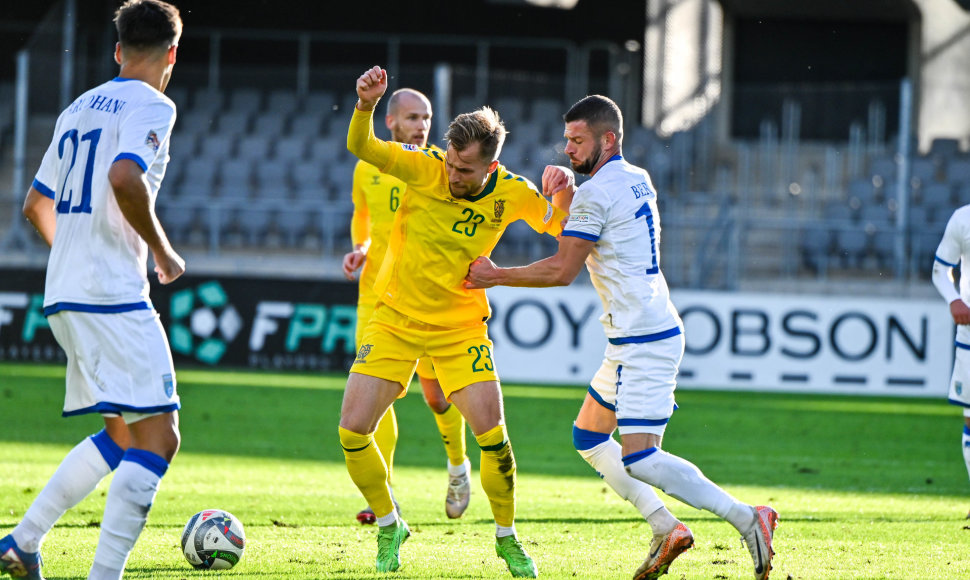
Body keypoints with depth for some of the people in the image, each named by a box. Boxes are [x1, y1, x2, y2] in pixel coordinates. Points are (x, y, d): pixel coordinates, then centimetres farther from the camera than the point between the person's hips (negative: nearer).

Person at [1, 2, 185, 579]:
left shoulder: (79, 109, 19)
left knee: (123, 435, 18)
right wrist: (162, 251, -11)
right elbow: (125, 179, -24)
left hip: (64, 294, 9)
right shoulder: (152, 105, -6)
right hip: (114, 296, -9)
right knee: (157, 438, -9)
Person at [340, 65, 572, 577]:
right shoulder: (424, 167, -14)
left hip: (461, 328, 0)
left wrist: (561, 195, -15)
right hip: (395, 319, 0)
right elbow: (360, 148, -24)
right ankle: (388, 526, 16)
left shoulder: (510, 193, -9)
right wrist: (366, 105, -44)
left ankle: (507, 537, 12)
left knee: (492, 435, -12)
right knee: (353, 431, -8)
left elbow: (555, 227, 8)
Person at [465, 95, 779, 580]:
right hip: (644, 335, 10)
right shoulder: (637, 181, 14)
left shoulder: (596, 193, -14)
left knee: (638, 460, -15)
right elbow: (579, 238, 24)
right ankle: (665, 529, 12)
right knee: (588, 438, 17)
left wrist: (495, 276, -6)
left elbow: (563, 270, -15)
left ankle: (747, 520, -17)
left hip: (642, 342, -10)